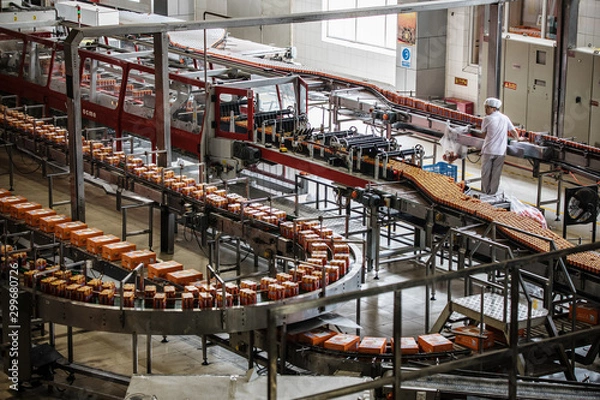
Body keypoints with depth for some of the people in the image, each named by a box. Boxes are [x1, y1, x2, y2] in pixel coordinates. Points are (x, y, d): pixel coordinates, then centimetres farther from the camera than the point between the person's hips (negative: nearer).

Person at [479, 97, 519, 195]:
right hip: (501, 151, 3)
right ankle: (492, 192, 13)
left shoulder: (487, 119, -5)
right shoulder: (505, 118, 6)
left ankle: (485, 191, 14)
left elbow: (484, 135, 3)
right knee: (496, 173, 9)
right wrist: (518, 139, 34)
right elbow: (513, 131, 14)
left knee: (485, 172, 8)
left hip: (488, 150, -3)